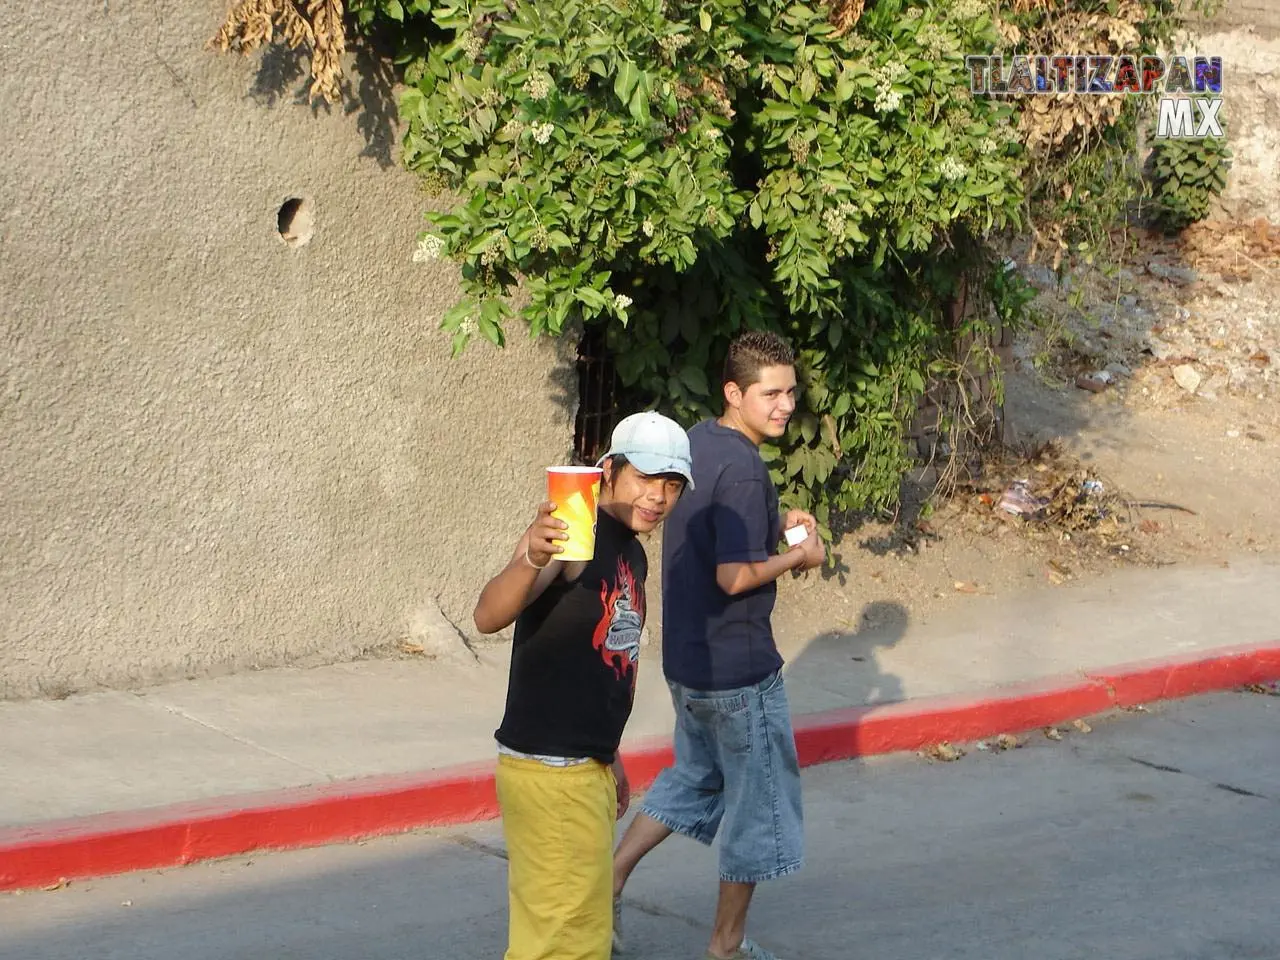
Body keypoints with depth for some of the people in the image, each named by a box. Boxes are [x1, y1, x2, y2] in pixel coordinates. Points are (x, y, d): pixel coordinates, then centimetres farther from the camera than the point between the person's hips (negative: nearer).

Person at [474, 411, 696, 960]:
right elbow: (489, 617, -33)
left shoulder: (633, 554, 12)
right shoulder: (571, 537, -17)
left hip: (587, 769, 10)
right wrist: (530, 559, -51)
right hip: (549, 774, -10)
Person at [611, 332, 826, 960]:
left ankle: (609, 876, 21)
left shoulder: (696, 442, 5)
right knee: (760, 800, 9)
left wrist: (775, 526, 8)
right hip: (738, 668, -8)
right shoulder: (743, 470, -23)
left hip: (686, 659, 9)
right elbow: (734, 576, -28)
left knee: (696, 777, 27)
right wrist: (797, 556, -12)